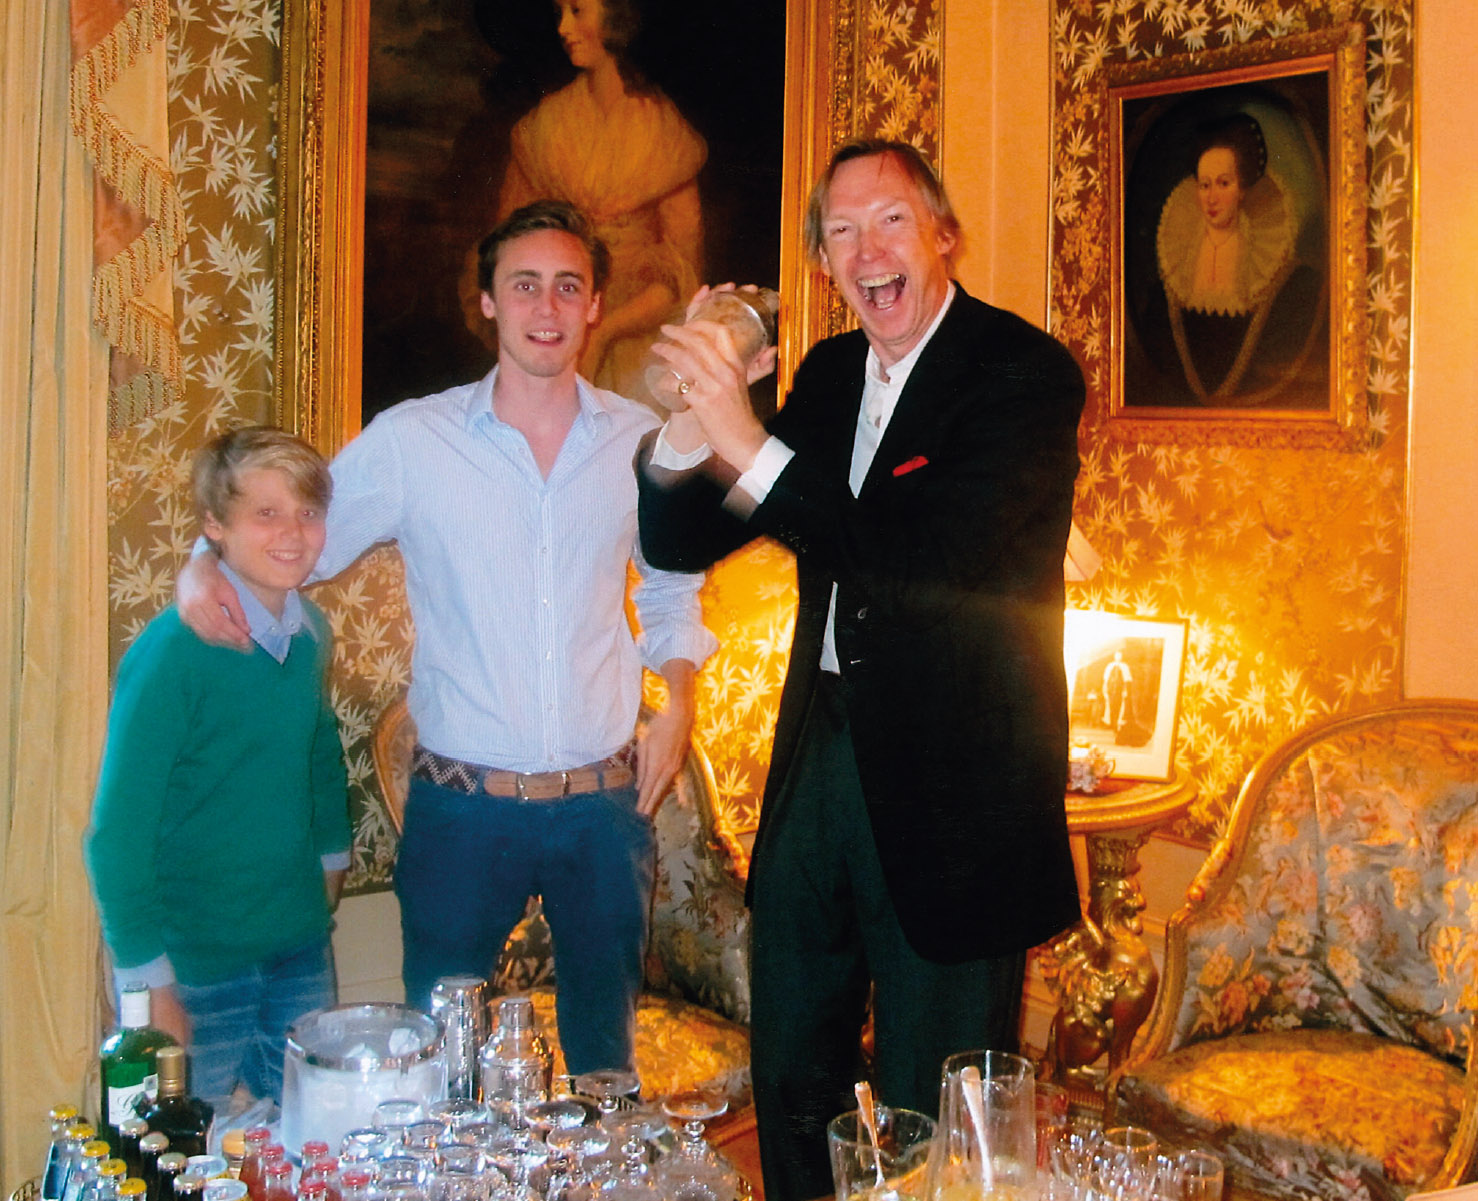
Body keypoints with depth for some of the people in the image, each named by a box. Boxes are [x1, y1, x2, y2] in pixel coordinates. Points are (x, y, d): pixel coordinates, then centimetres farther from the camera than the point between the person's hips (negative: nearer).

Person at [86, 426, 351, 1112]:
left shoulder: (311, 633, 1)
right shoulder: (172, 651, -18)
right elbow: (118, 831, -16)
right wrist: (148, 983, -15)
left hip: (303, 951, 6)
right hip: (194, 965, -6)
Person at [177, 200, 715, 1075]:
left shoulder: (641, 440, 3)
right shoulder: (410, 440, -4)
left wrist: (679, 702, 4)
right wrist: (208, 566, -15)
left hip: (605, 803, 2)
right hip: (463, 803, -2)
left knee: (606, 1052, 17)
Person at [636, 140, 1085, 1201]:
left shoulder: (1024, 371, -11)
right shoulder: (827, 373, 9)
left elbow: (943, 556, -26)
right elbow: (681, 544, 7)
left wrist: (751, 446, -29)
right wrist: (685, 425, -13)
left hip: (948, 785, -6)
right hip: (820, 754, 7)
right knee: (791, 1084, 20)